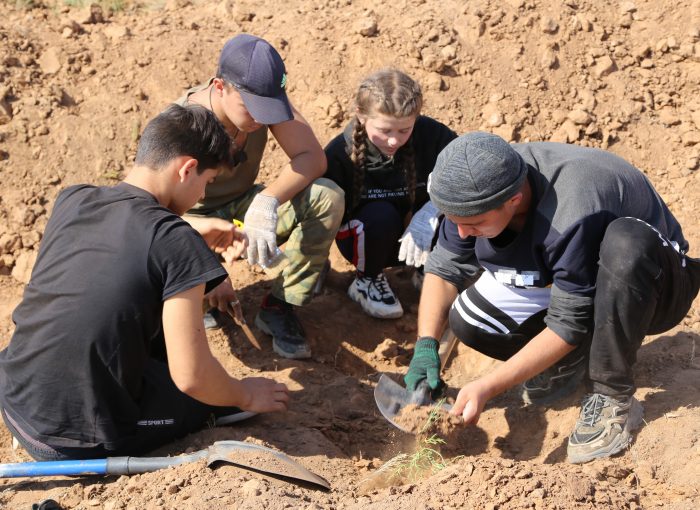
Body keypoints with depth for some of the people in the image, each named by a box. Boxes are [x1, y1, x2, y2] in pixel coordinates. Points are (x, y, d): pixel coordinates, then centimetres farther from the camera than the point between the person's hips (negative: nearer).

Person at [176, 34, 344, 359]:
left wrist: (267, 202, -40)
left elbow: (313, 157, -21)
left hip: (241, 208, 4)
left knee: (328, 197, -23)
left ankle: (278, 308, -12)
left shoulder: (264, 98, -17)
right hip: (194, 222, -4)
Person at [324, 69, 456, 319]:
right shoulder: (339, 154, -22)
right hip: (366, 238, -1)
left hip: (418, 234, 2)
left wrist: (431, 211, -33)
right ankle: (367, 281, -5)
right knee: (379, 214, -37)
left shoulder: (431, 135, -20)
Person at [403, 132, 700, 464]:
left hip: (647, 287, -5)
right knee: (467, 320, -18)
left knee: (625, 241, -40)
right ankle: (572, 358, 6)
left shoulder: (572, 216, -38)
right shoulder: (478, 189, -18)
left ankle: (612, 398, -25)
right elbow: (444, 268, -10)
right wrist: (426, 347, -25)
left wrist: (487, 387, -34)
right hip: (557, 285, 6)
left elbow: (569, 325, -32)